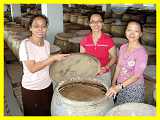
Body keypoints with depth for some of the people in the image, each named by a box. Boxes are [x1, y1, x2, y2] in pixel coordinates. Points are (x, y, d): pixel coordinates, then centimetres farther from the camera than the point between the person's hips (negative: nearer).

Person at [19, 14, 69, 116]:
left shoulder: (47, 43, -1)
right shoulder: (25, 44, -19)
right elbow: (32, 68, -25)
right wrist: (53, 58, -25)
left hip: (47, 86, 5)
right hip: (31, 89, -5)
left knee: (47, 112, 20)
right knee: (33, 114, 13)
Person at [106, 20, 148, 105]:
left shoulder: (141, 52, -18)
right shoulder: (123, 47, 0)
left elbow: (137, 75, -22)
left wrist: (119, 87, -28)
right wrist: (113, 83, 5)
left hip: (134, 89, -5)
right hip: (120, 87, 5)